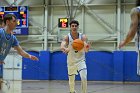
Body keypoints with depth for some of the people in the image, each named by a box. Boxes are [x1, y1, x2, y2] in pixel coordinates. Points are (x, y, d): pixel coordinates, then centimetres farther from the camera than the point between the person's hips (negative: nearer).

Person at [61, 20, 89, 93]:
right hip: (71, 61, 1)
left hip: (80, 60, -1)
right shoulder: (67, 37, -12)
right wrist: (65, 49, -55)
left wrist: (86, 48, -51)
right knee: (71, 80, 13)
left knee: (84, 77, -23)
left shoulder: (82, 37, -12)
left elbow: (86, 49, -25)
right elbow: (62, 46, -30)